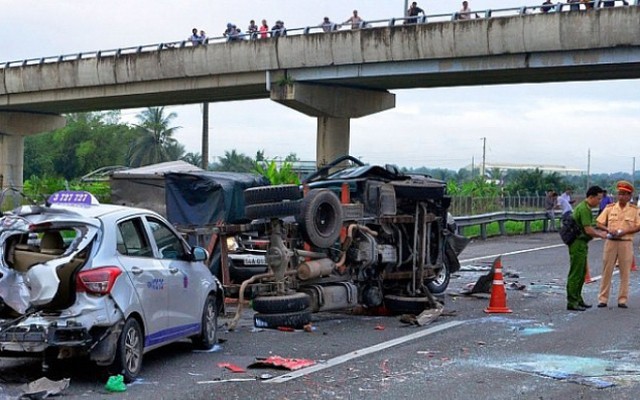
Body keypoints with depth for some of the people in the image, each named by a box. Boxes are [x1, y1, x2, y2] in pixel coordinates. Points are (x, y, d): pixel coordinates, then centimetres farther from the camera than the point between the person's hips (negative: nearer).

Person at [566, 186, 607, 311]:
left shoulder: (584, 207, 15)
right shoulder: (584, 209, -18)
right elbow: (588, 230, -21)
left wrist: (599, 232, 13)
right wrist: (600, 235, -6)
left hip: (581, 244, 11)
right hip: (578, 244, -11)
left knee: (582, 273, 16)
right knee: (575, 274, -5)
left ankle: (577, 299, 24)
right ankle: (572, 302, -1)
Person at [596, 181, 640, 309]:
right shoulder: (610, 207, 4)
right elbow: (599, 223, 4)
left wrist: (625, 231, -15)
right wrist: (609, 230, -15)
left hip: (626, 242, -1)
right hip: (611, 242, 1)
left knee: (625, 272, 3)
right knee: (607, 270, 2)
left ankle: (622, 299, 10)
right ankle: (603, 298, 7)